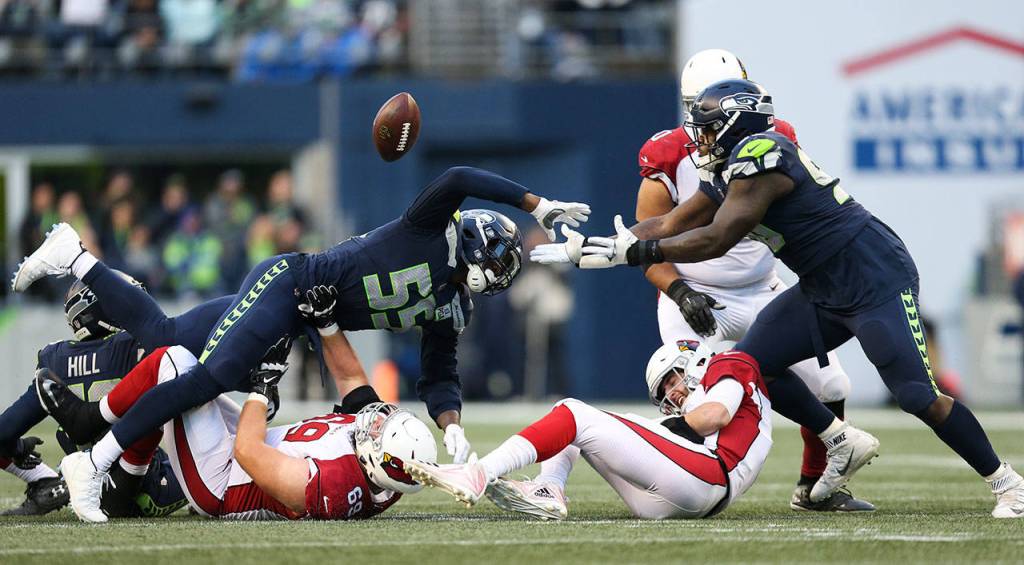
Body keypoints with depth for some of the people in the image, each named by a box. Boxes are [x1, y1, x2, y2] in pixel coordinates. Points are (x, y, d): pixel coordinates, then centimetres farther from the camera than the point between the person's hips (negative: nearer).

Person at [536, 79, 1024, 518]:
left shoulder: (759, 158, -19)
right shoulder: (727, 172, 11)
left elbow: (715, 240, -23)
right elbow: (670, 225, 16)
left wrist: (635, 252, -17)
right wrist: (593, 246, 9)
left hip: (875, 279, -10)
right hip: (824, 292, 10)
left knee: (918, 396, -14)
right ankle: (844, 444, 16)